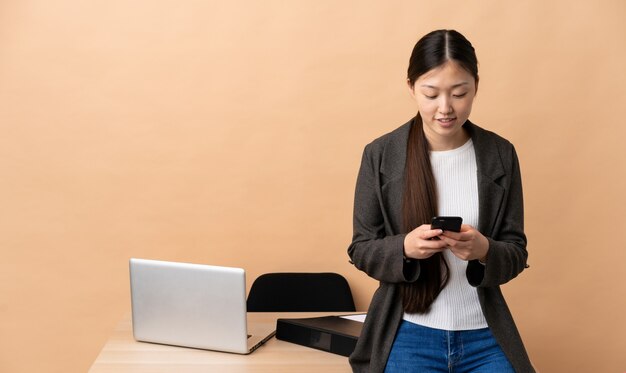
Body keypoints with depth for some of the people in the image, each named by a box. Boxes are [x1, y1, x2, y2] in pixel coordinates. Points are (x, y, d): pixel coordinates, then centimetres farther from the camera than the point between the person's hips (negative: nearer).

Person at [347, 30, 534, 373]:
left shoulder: (500, 155, -1)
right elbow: (361, 249, 0)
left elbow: (516, 253, 2)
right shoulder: (380, 155, -5)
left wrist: (484, 251, -20)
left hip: (485, 337, 1)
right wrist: (405, 247, -21)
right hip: (409, 335, -1)